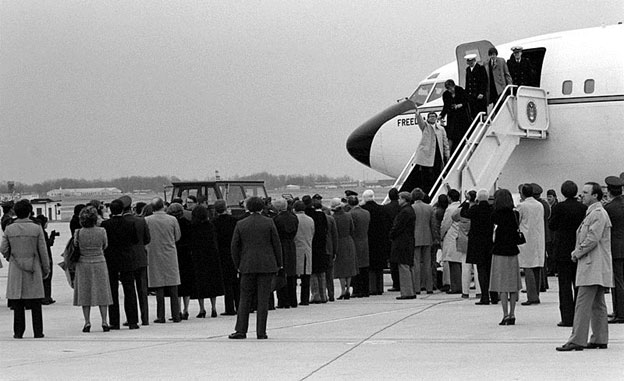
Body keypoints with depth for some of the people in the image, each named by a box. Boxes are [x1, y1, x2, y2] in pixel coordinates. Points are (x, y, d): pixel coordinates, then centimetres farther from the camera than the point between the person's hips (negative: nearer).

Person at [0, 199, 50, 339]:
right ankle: (38, 331, 5)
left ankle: (18, 331, 4)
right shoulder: (36, 229, -5)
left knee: (17, 303, 5)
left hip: (16, 270, 1)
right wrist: (46, 269, 7)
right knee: (36, 303, 5)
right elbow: (43, 251, -3)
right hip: (33, 269, -1)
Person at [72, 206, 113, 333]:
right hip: (99, 263, 0)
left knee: (85, 293, 8)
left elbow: (75, 247, 0)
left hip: (83, 264, 0)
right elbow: (105, 246, 3)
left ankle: (87, 322, 5)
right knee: (102, 292, 9)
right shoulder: (101, 231, -11)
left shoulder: (78, 233, -12)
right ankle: (104, 321, 7)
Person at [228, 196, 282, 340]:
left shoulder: (240, 224, 2)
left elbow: (235, 247, 4)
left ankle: (241, 330, 5)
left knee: (245, 298, 8)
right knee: (263, 299, 2)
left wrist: (238, 265, 14)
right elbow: (277, 244, 0)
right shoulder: (269, 223, -2)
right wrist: (279, 264, 9)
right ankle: (261, 332, 1)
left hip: (248, 265, 1)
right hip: (266, 266, -1)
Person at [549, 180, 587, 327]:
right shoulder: (583, 208, -3)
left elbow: (551, 226, -4)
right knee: (578, 284, 11)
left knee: (565, 284, 0)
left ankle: (567, 318, -3)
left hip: (563, 250, -3)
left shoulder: (558, 208, -12)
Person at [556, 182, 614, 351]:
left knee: (583, 304, -12)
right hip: (596, 267, 11)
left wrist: (577, 253, -11)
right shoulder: (592, 213, 19)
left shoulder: (598, 213, -14)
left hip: (593, 267, -11)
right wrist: (577, 252, 8)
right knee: (597, 304, 12)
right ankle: (600, 339, 16)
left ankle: (577, 340, -13)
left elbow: (592, 239, -21)